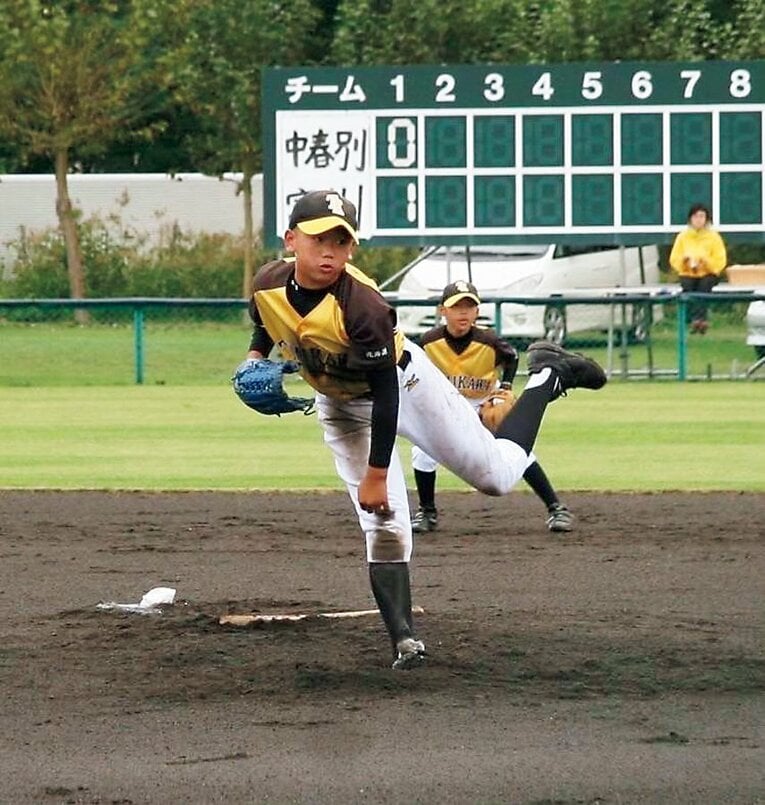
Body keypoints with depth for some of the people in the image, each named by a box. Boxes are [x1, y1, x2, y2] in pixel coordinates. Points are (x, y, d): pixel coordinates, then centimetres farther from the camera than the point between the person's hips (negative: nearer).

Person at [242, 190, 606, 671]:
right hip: (340, 405, 4)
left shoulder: (362, 305, -37)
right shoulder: (267, 285, -21)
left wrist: (376, 474, -26)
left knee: (497, 475, 2)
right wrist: (256, 359, -10)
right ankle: (404, 640, 0)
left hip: (403, 383, -4)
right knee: (384, 525, -6)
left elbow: (385, 394, -29)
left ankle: (546, 377, 23)